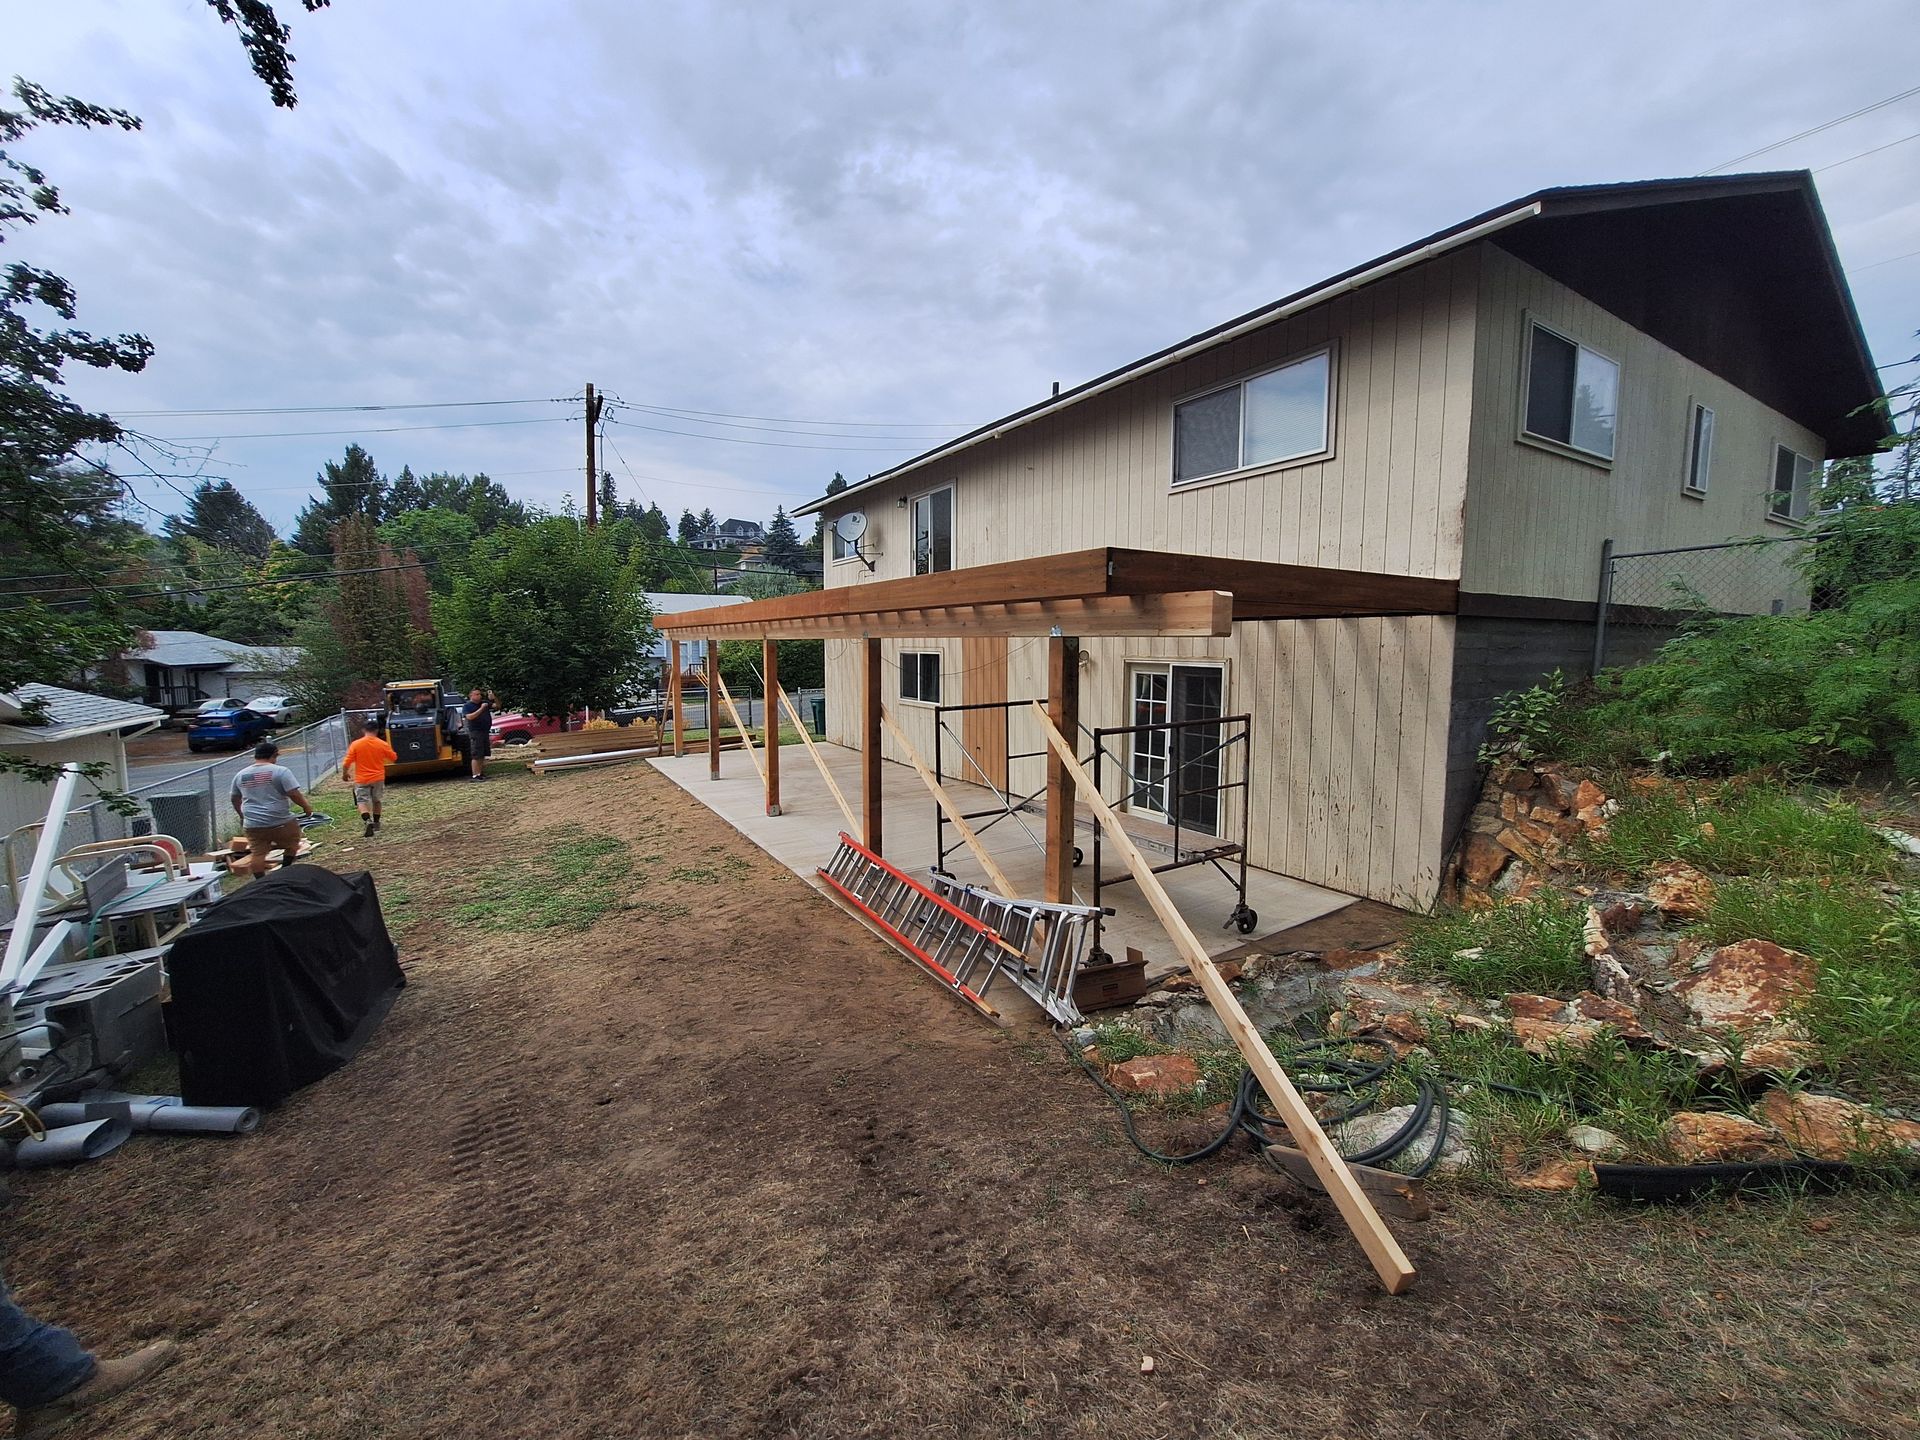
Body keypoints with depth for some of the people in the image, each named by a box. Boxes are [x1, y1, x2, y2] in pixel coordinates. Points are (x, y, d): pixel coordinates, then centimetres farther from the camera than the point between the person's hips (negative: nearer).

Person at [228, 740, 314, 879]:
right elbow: (294, 794, -16)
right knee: (292, 845, 16)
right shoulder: (280, 771, -10)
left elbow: (234, 799, 22)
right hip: (281, 822, -4)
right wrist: (306, 807, -1)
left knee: (257, 853, 5)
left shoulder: (240, 775, 10)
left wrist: (242, 816, 35)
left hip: (252, 824, 5)